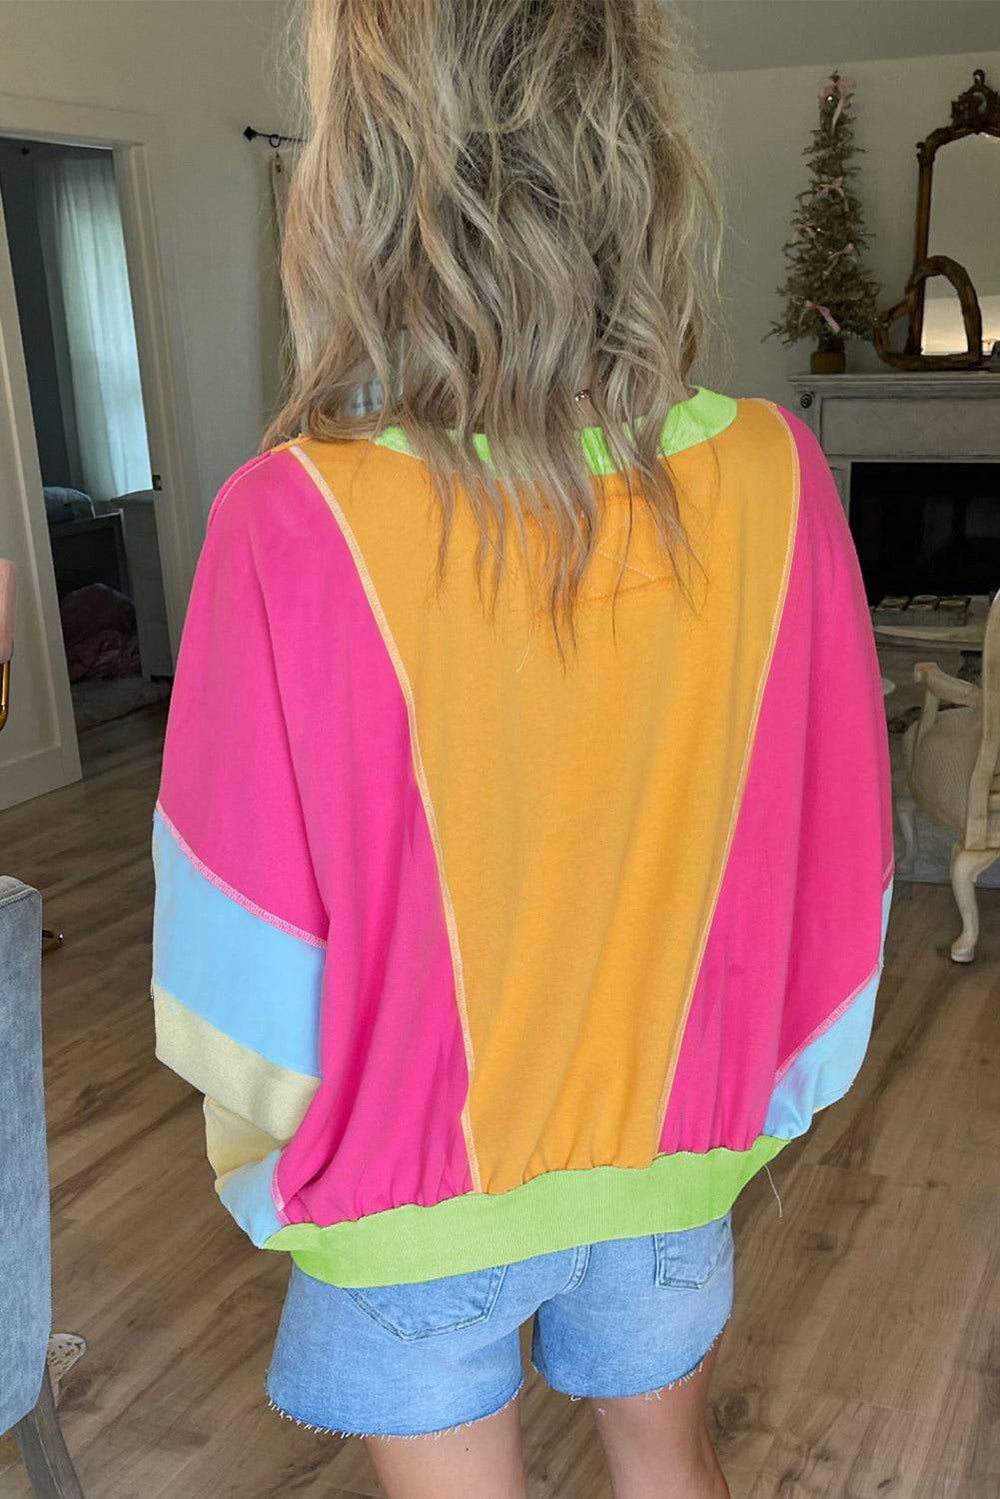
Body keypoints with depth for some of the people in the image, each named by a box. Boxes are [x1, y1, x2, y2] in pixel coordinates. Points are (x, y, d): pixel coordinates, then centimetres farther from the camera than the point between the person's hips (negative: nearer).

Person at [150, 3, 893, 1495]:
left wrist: (269, 1160, 3)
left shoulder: (295, 527, -27)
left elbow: (241, 953, -17)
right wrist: (757, 1084, 11)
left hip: (417, 1177, -2)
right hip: (676, 1148, 3)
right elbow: (832, 863, -6)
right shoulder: (773, 479, -17)